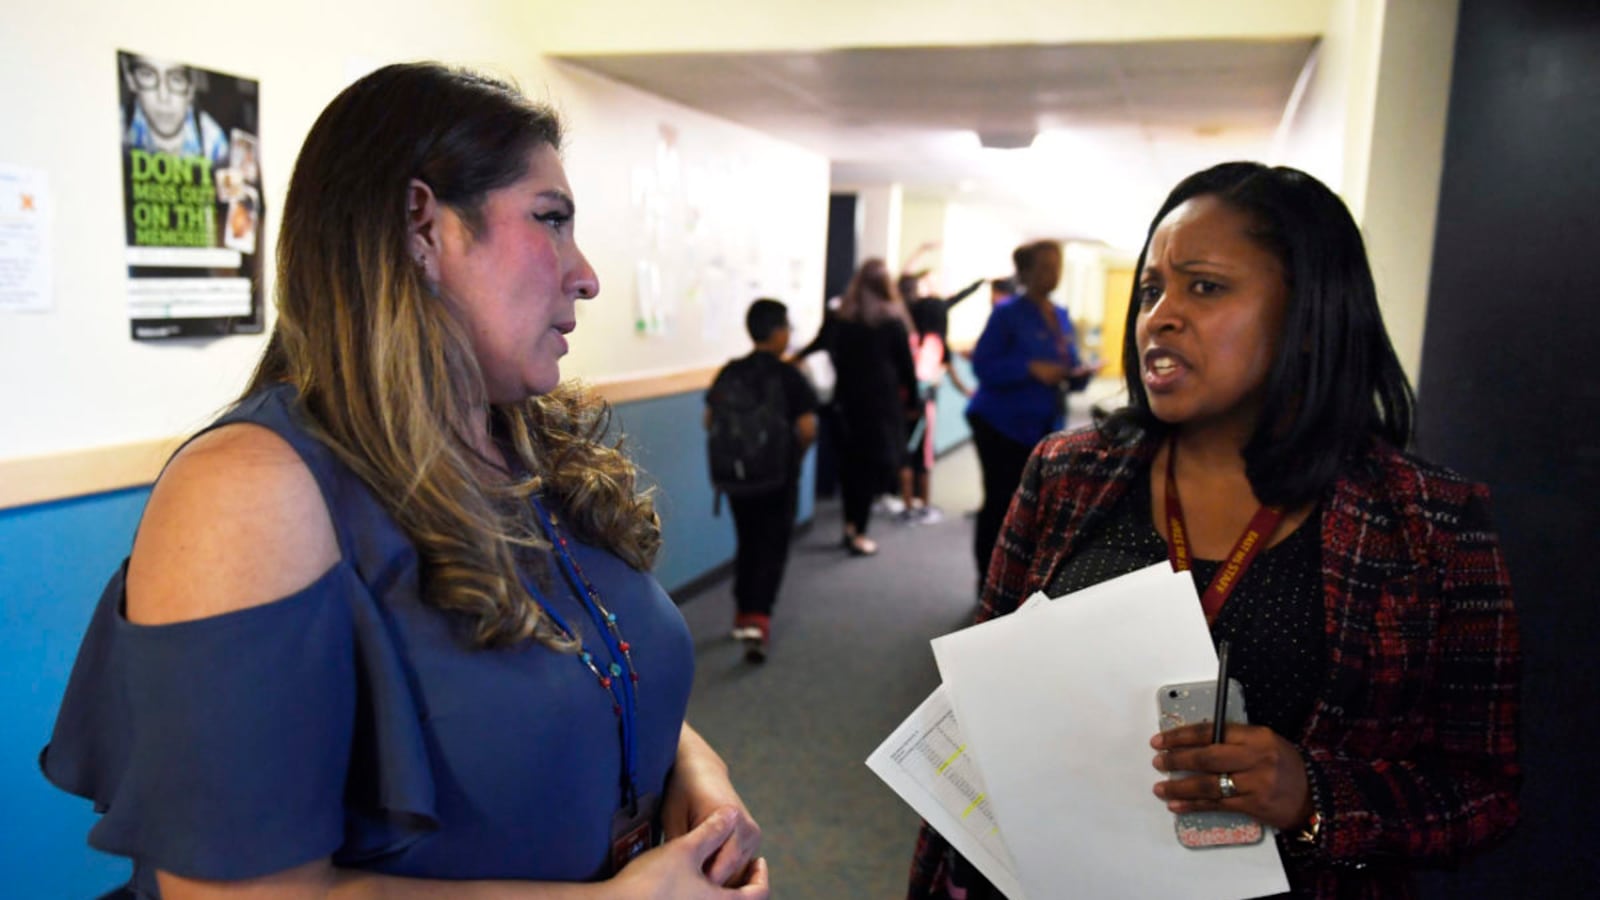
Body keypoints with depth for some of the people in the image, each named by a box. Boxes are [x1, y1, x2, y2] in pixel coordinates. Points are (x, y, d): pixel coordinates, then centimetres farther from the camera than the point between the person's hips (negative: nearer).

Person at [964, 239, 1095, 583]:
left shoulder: (1061, 317, 12)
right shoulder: (1008, 313, -7)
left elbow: (1068, 368, 18)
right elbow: (983, 365, -13)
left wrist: (1079, 375, -5)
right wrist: (1030, 368, -23)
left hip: (1044, 427, 6)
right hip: (1002, 424, -6)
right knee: (1001, 503, -2)